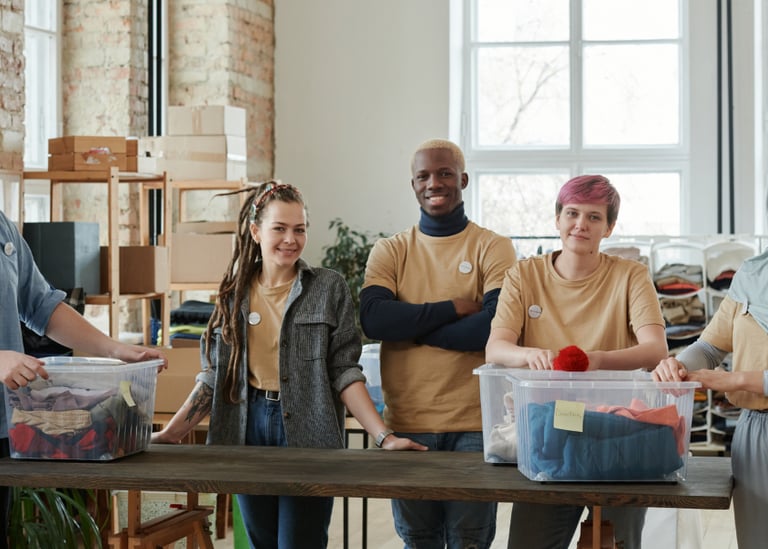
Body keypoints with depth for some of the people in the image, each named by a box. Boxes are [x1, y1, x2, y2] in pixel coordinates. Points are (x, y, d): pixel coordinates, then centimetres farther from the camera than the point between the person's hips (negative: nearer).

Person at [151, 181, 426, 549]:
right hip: (249, 429, 3)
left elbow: (344, 373, -4)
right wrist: (170, 433, 1)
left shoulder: (329, 288, -1)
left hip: (307, 436, -3)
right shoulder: (235, 293, 7)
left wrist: (383, 437, -15)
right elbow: (212, 376, 10)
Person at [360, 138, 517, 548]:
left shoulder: (493, 249, 1)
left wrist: (410, 324, -8)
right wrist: (455, 307, -11)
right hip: (407, 424, 2)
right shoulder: (390, 252, 8)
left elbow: (497, 326, -14)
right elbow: (372, 319, -10)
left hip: (474, 425, -2)